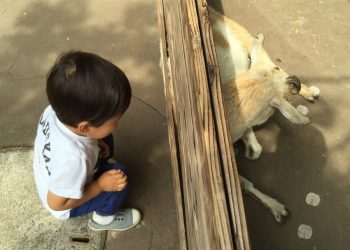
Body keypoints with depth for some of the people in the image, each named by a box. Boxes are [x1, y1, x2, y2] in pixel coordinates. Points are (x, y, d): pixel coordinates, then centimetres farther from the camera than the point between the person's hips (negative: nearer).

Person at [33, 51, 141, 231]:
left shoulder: (56, 110, -27)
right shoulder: (73, 160, -45)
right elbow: (56, 203, -28)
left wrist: (94, 142, -10)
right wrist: (100, 185, -22)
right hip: (65, 204, -6)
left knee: (105, 140, 4)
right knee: (119, 174, -17)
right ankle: (104, 218, 9)